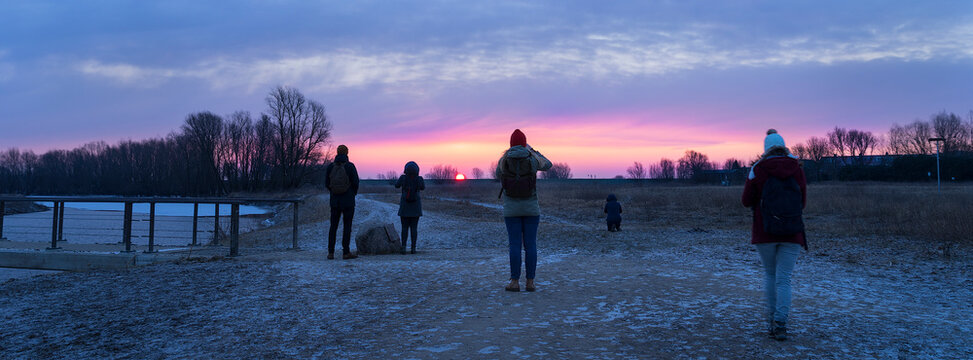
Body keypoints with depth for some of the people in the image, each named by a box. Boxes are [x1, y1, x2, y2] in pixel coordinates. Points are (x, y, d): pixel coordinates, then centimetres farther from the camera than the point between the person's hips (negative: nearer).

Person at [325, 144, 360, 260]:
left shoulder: (330, 167, 0)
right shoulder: (350, 166, -10)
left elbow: (327, 184, 4)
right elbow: (355, 182, -7)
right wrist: (353, 194, 12)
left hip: (335, 200, 3)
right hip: (348, 201, -3)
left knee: (333, 226, 10)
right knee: (347, 226, 1)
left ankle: (330, 252, 7)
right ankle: (346, 252, 1)